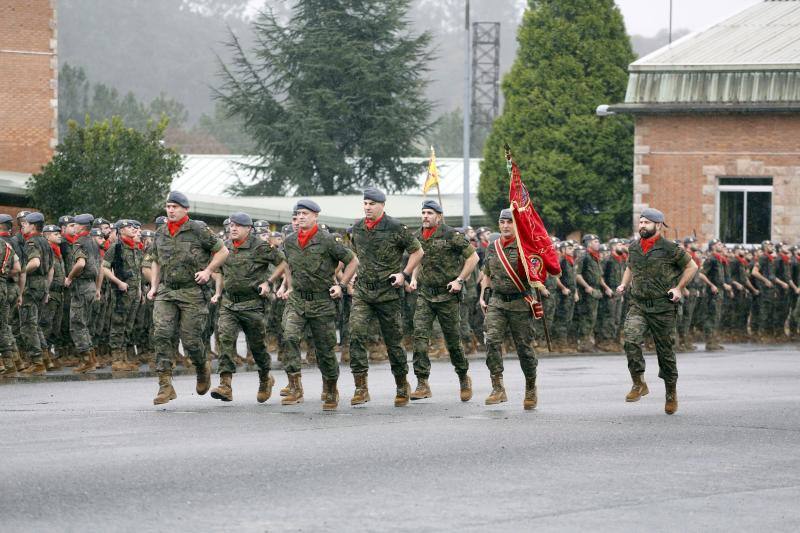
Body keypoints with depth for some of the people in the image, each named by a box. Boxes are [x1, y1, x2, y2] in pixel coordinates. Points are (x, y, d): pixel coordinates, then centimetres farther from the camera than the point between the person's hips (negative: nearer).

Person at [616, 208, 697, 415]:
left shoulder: (669, 249, -7)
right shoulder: (633, 248, 8)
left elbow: (691, 267, 4)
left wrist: (679, 288, -4)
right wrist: (624, 284, 10)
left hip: (663, 307, -3)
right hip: (638, 305, 3)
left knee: (665, 351, 5)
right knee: (631, 340, -22)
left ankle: (671, 393, 22)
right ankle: (638, 384, -10)